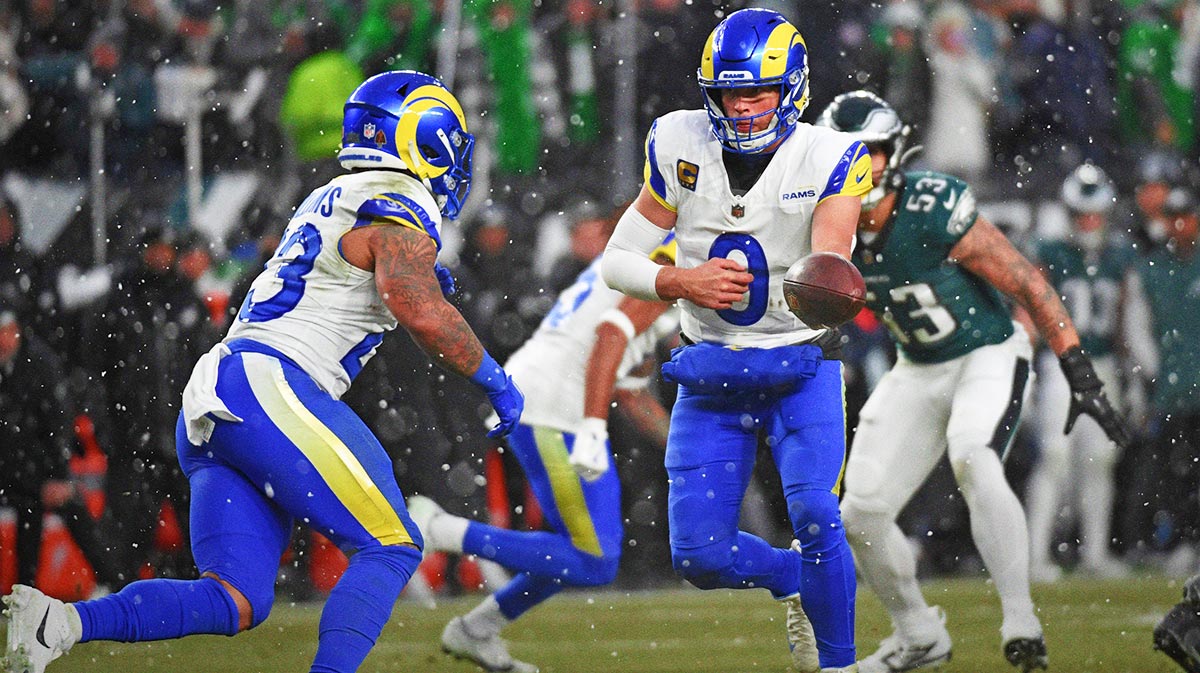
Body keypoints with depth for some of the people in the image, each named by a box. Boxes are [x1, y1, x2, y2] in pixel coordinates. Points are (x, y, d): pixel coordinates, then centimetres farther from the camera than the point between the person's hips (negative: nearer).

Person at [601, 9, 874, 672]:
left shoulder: (828, 159, -14)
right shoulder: (680, 148, -8)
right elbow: (616, 261, -1)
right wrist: (682, 282, -20)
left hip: (801, 367, -3)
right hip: (711, 370, 3)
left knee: (814, 516, -23)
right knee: (699, 555, -3)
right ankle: (793, 581, 29)